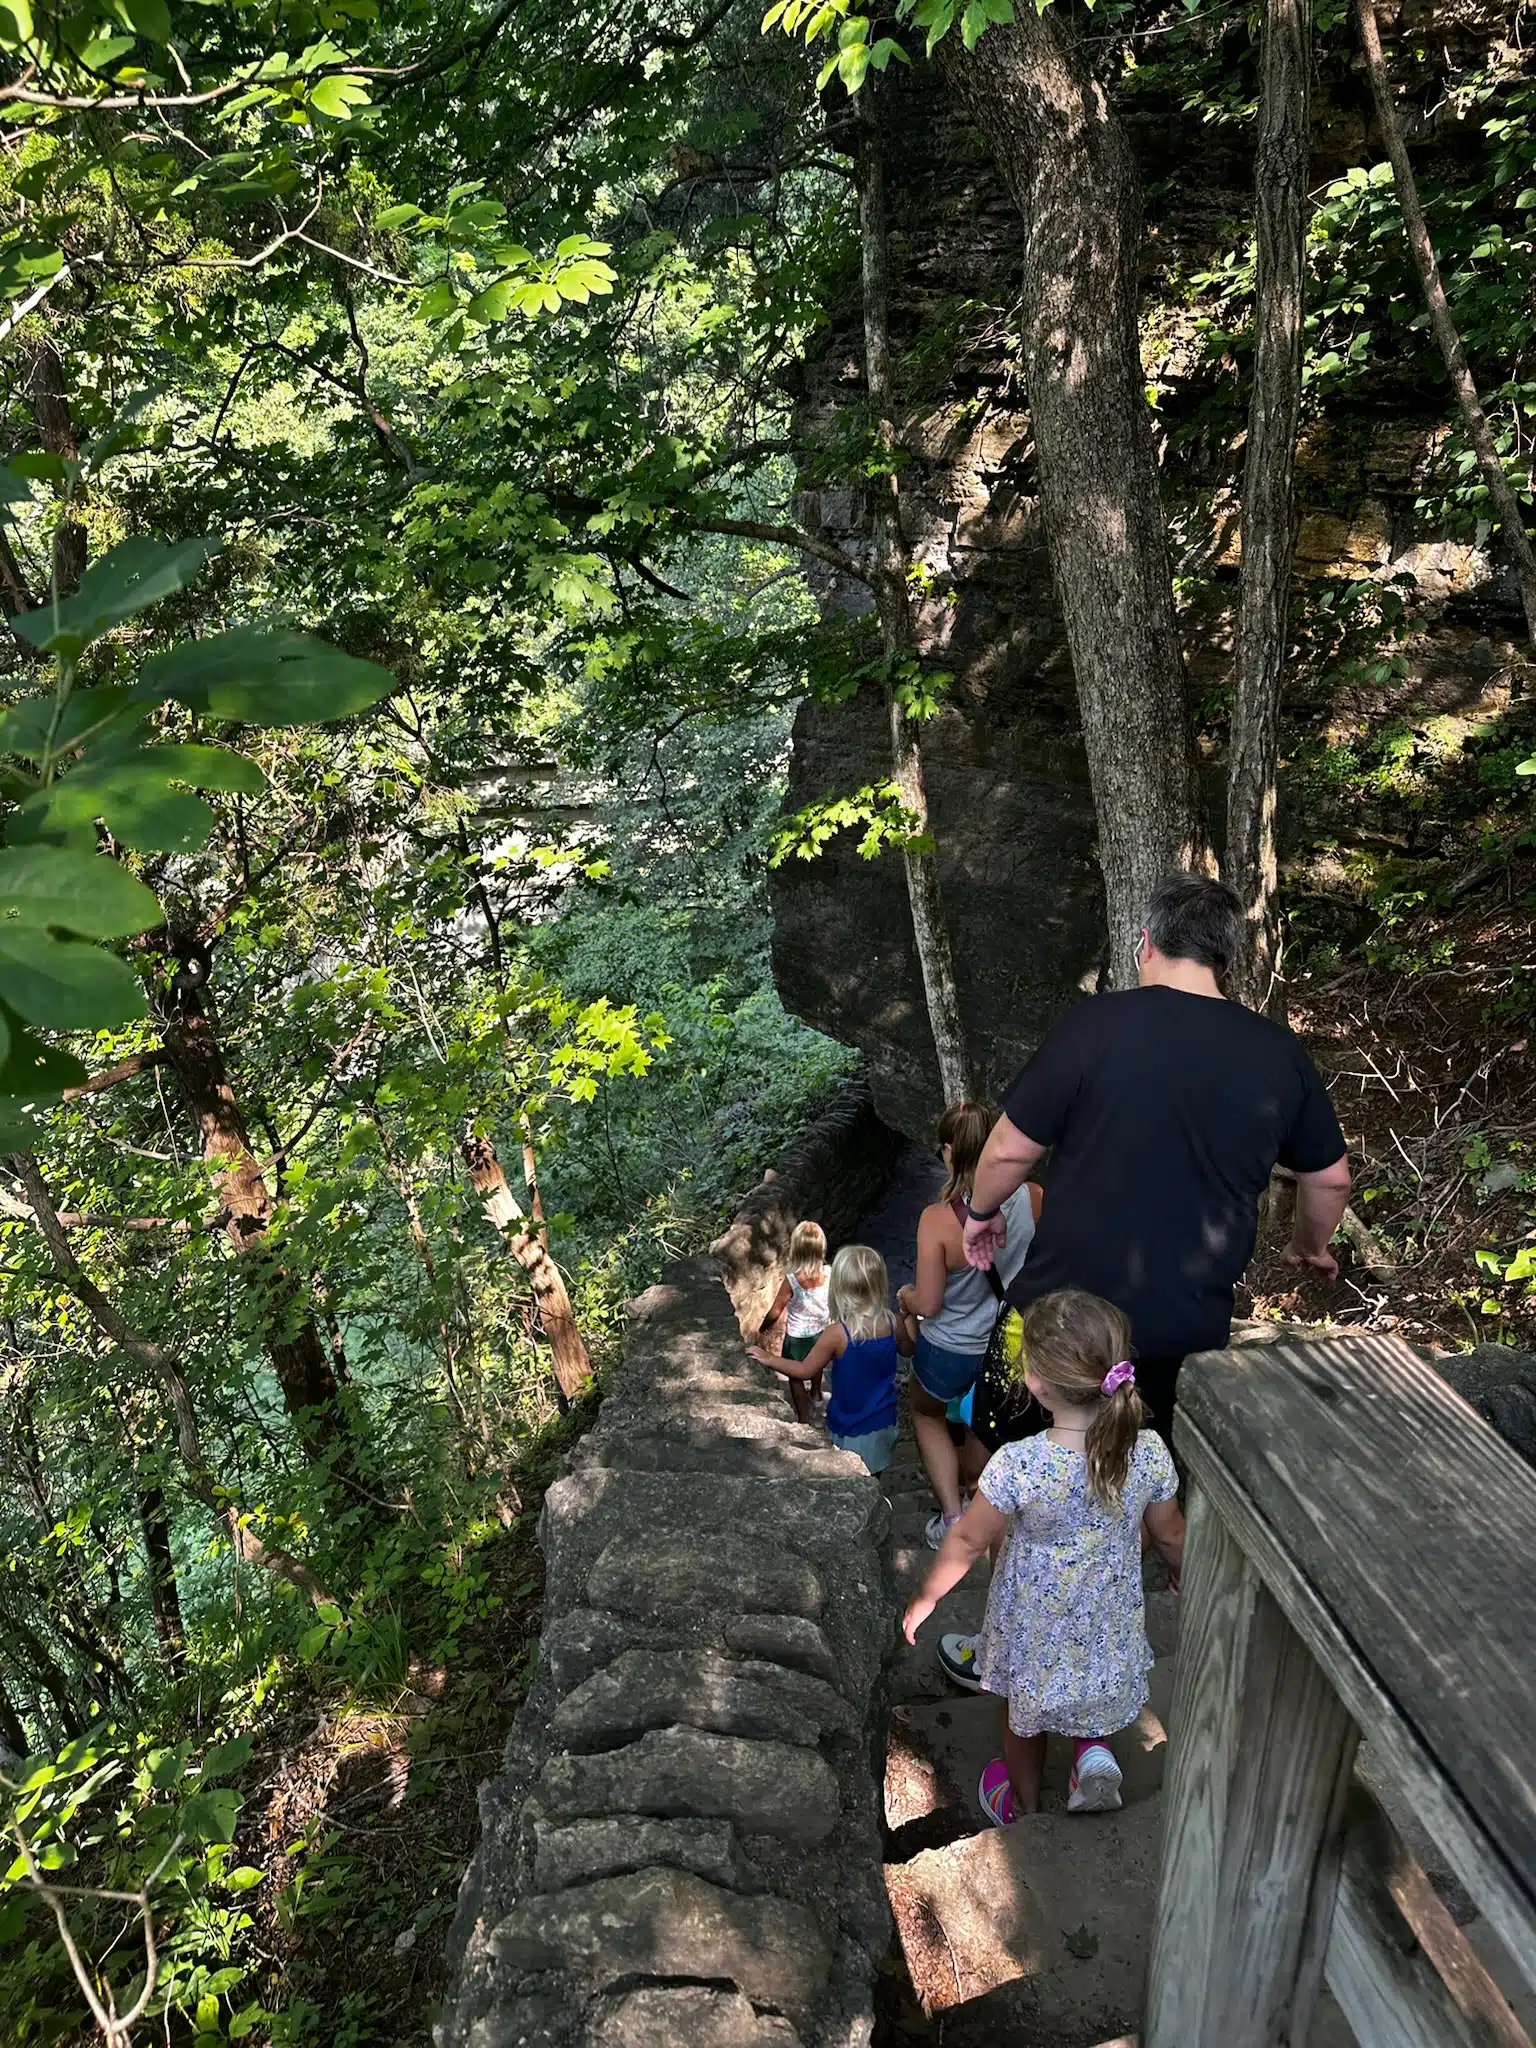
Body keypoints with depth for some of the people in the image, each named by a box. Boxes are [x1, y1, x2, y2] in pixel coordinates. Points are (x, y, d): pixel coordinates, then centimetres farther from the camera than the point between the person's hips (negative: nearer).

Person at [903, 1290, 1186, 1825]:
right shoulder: (1150, 1453, -24)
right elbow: (1170, 1536, -6)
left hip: (1034, 1625, -2)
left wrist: (927, 1597, 0)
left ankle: (1023, 1807, 47)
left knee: (1024, 1712, 27)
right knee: (1095, 1688, 35)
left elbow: (967, 1541, -19)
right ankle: (1095, 1750, 15)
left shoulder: (1017, 1465, -34)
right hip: (1110, 1620, 2)